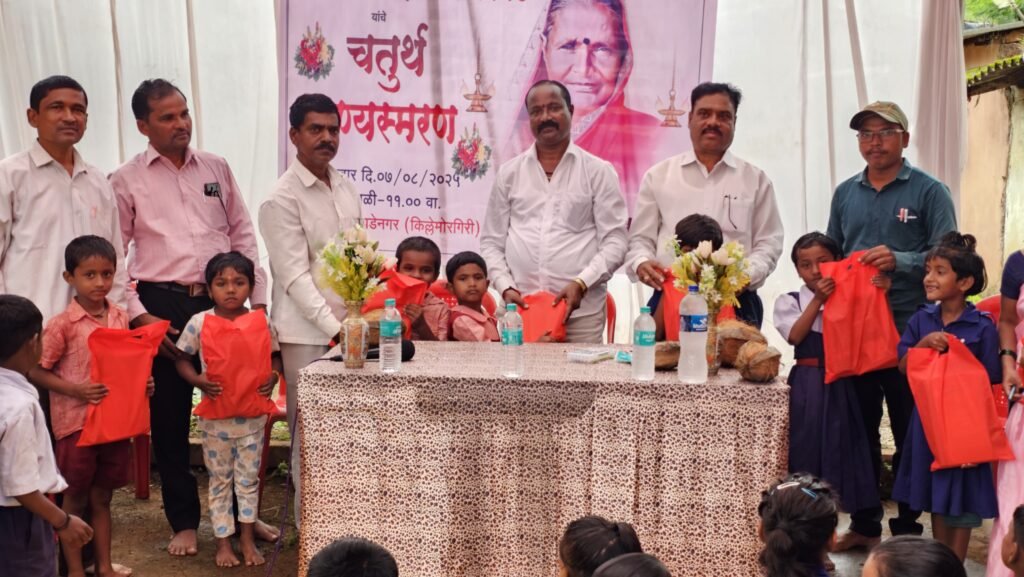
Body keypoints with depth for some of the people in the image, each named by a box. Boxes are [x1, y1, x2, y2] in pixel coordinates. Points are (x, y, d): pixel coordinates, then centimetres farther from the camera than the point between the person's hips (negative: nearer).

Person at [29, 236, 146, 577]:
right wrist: (75, 390, -21)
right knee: (75, 500, 8)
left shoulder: (120, 318, 3)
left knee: (102, 498, 16)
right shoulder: (63, 324, -11)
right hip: (76, 422, -4)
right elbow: (37, 372, -9)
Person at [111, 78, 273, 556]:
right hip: (162, 305, -2)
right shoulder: (126, 180, 1)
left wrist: (257, 297, 4)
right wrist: (137, 314, -8)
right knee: (169, 418, 6)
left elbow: (242, 235, 11)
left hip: (222, 301, 2)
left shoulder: (216, 168, 10)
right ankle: (184, 522, 21)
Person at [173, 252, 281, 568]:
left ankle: (247, 539, 26)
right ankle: (223, 542, 23)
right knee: (220, 480, 11)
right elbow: (182, 359, 0)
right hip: (215, 414, -1)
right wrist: (198, 381, -18)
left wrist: (273, 376, -15)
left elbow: (274, 356, 6)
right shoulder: (199, 322, -8)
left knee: (249, 478, 12)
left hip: (252, 414, 1)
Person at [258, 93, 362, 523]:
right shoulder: (283, 198, -8)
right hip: (306, 332, -6)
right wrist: (334, 328, -22)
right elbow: (295, 277, -14)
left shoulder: (346, 189, 12)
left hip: (349, 326, 6)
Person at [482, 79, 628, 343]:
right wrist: (505, 287, -2)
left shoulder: (598, 171, 4)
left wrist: (581, 284, -13)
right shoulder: (509, 173, 11)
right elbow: (491, 241, 13)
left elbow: (615, 241, 0)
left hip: (581, 311, -2)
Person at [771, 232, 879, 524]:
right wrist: (818, 299, -17)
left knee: (838, 449, 7)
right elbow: (795, 335, -12)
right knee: (806, 453, 2)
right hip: (807, 387, -2)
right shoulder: (789, 301, 3)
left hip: (843, 385, 2)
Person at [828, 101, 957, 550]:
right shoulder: (845, 193, 12)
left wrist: (898, 261, -22)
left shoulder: (929, 192, -2)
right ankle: (864, 524, 21)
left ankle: (907, 526, 16)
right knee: (859, 430, 10)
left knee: (910, 433, 4)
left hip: (908, 331, -4)